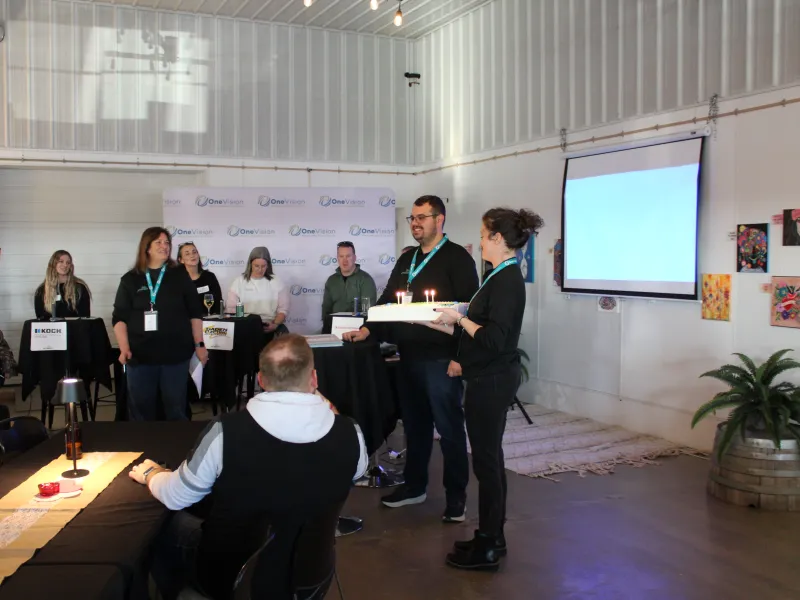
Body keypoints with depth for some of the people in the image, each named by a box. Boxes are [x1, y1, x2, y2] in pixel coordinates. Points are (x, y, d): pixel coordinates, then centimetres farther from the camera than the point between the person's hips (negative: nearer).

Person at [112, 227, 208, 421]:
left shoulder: (180, 275, 6)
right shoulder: (130, 279, 5)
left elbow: (195, 313, 7)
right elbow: (119, 317, 4)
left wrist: (199, 344, 1)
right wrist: (124, 348, -9)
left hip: (175, 354, 0)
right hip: (140, 355, 1)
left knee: (176, 409, 5)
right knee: (141, 410, 6)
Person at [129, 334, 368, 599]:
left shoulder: (227, 430, -25)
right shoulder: (349, 434, -21)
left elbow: (174, 497, -8)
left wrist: (151, 474, 14)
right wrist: (325, 409, 9)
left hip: (228, 578, -3)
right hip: (309, 576, 3)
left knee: (168, 523, 25)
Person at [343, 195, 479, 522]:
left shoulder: (457, 258, -6)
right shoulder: (406, 259, 16)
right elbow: (387, 301, 17)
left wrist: (460, 356, -17)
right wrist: (368, 329, 2)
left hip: (441, 358, -7)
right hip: (409, 357, 7)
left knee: (449, 427, 2)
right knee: (414, 425, 15)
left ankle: (456, 495, 13)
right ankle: (414, 485, 28)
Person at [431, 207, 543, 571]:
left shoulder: (507, 280, -18)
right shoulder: (502, 277, 11)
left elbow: (493, 339, -24)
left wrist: (458, 318, -14)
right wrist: (459, 341, 15)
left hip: (492, 382, -10)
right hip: (489, 378, 10)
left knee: (485, 460, -1)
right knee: (489, 458, 15)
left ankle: (487, 548, 10)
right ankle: (492, 538, 27)